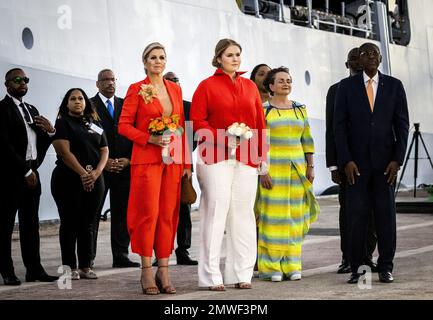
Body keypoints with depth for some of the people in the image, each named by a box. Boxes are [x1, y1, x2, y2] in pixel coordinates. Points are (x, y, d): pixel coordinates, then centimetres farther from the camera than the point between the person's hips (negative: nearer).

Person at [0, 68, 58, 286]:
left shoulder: (32, 110, 18)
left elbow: (40, 143, 18)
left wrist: (50, 132, -3)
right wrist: (25, 171, -14)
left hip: (31, 174, 7)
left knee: (31, 224, 8)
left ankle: (34, 269, 12)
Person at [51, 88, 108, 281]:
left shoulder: (94, 124, 16)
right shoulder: (63, 122, 1)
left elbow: (104, 150, 9)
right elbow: (65, 151, -10)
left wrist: (96, 173, -8)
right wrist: (83, 173, -15)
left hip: (94, 180, 5)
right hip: (68, 178, -4)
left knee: (88, 224, 5)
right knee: (70, 223, -1)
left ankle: (86, 266, 10)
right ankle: (70, 267, 2)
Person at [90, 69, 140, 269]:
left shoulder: (125, 105, 14)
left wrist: (128, 159, -4)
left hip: (124, 167, 3)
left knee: (122, 213, 3)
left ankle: (121, 256, 7)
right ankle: (88, 257, 2)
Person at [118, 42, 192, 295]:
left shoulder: (175, 89, 13)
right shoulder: (136, 89, 0)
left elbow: (182, 127, 14)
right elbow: (124, 125, -2)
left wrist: (186, 163, 10)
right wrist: (150, 138, -15)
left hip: (172, 161, 4)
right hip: (147, 160, -4)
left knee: (168, 215, 3)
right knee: (148, 214, -7)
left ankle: (164, 271, 8)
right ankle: (146, 271, 1)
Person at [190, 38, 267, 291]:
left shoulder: (250, 87, 15)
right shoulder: (207, 86, 3)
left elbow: (260, 123, 15)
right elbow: (197, 121, -4)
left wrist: (261, 154, 8)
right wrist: (223, 139, -14)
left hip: (246, 158, 4)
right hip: (216, 157, -4)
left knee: (243, 214, 4)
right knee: (216, 212, -6)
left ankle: (242, 274, 10)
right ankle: (212, 276, -2)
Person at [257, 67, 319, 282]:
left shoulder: (300, 109, 13)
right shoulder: (263, 109, -1)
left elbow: (307, 140, 14)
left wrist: (310, 167, 7)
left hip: (297, 169, 5)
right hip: (272, 168, -5)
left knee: (295, 215, 4)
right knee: (273, 215, -4)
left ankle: (291, 265, 10)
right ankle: (271, 267, 1)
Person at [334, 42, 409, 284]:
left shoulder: (394, 85, 6)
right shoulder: (347, 86, 4)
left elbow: (402, 125, 5)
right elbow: (340, 125, 1)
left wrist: (397, 159, -4)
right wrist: (346, 160, -8)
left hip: (385, 162, 1)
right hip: (356, 162, -1)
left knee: (386, 214, 3)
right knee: (357, 215, -2)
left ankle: (386, 267, 11)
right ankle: (357, 268, 4)